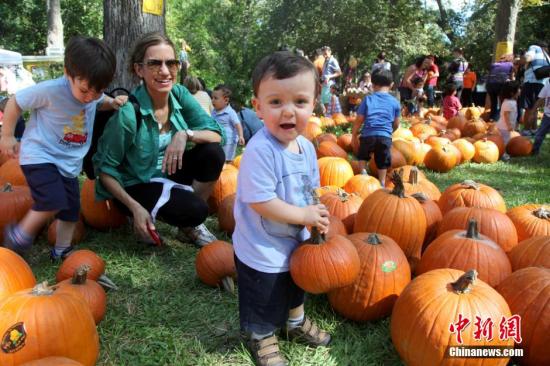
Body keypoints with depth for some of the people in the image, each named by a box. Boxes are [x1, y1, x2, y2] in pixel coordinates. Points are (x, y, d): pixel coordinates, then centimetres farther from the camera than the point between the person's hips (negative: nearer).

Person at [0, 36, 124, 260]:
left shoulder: (94, 91, -8)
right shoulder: (50, 90, -26)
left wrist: (113, 103, -4)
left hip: (69, 162, 7)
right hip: (39, 156, -7)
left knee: (71, 208, 11)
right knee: (54, 201, -24)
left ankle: (61, 251, 29)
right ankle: (19, 235, 1)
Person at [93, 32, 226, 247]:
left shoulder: (179, 94, -12)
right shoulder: (128, 113, -26)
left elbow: (216, 133, -12)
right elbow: (105, 168, -18)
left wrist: (186, 134, -31)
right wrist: (136, 208, -25)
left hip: (169, 172, 6)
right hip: (136, 185, -6)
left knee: (213, 154, -19)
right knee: (195, 209, -28)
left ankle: (190, 226, -1)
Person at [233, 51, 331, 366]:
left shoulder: (306, 147, -5)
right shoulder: (260, 150, -31)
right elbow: (260, 202, -31)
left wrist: (318, 216, -8)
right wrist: (305, 216, -24)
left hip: (296, 241, 8)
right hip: (262, 249, -7)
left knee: (296, 287, 32)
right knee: (264, 300, 16)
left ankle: (296, 322, 59)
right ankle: (262, 339, 44)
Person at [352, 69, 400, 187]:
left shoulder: (368, 99, 5)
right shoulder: (394, 102, 9)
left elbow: (359, 120, 2)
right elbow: (396, 124, 14)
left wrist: (354, 135, 11)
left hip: (368, 134, -1)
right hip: (385, 136, 1)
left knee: (362, 158, 18)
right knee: (382, 163, 13)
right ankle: (382, 183, 13)